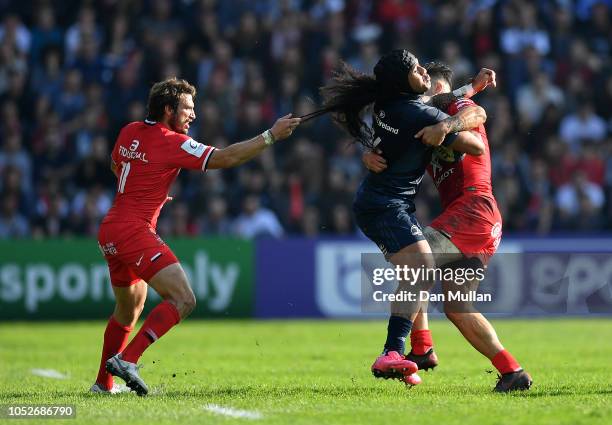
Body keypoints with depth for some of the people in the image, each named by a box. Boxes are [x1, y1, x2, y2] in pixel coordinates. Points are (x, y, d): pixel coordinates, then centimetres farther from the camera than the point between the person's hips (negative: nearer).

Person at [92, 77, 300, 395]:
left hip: (109, 232, 9)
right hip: (135, 231, -9)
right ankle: (126, 359, -24)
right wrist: (271, 136, -13)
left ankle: (103, 382, 29)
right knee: (183, 300, -15)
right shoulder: (172, 143, -12)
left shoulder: (130, 132, 12)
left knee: (129, 308, 25)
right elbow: (224, 158, -15)